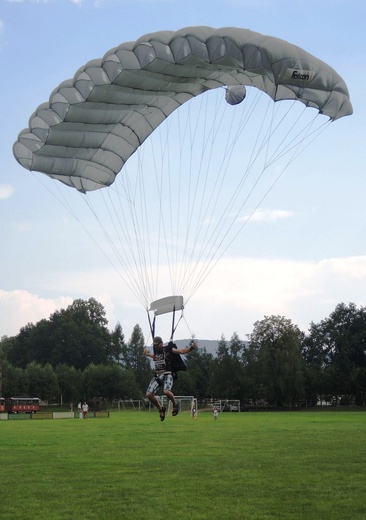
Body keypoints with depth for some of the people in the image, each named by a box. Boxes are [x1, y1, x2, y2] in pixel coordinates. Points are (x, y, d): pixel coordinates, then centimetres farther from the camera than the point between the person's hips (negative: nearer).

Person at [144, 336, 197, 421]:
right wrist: (148, 354, 42)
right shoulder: (156, 350, 15)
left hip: (167, 375, -6)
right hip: (157, 375, 6)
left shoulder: (168, 349, -3)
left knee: (166, 391, -33)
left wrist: (191, 348, -20)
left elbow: (181, 351, -7)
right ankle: (161, 409, 14)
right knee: (149, 394, -8)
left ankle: (175, 404, -2)